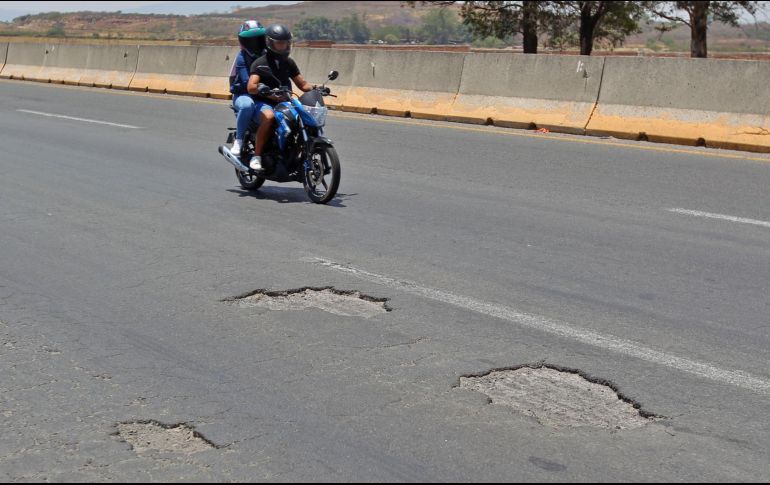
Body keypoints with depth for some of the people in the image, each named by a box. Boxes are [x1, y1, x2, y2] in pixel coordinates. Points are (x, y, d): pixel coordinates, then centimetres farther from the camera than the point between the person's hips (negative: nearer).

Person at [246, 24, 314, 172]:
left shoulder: (289, 63, 15)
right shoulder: (260, 63, -4)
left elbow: (302, 84, 17)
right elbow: (251, 87, -17)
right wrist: (272, 94, -29)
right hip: (263, 103, -6)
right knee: (269, 117, -39)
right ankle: (256, 156, -31)